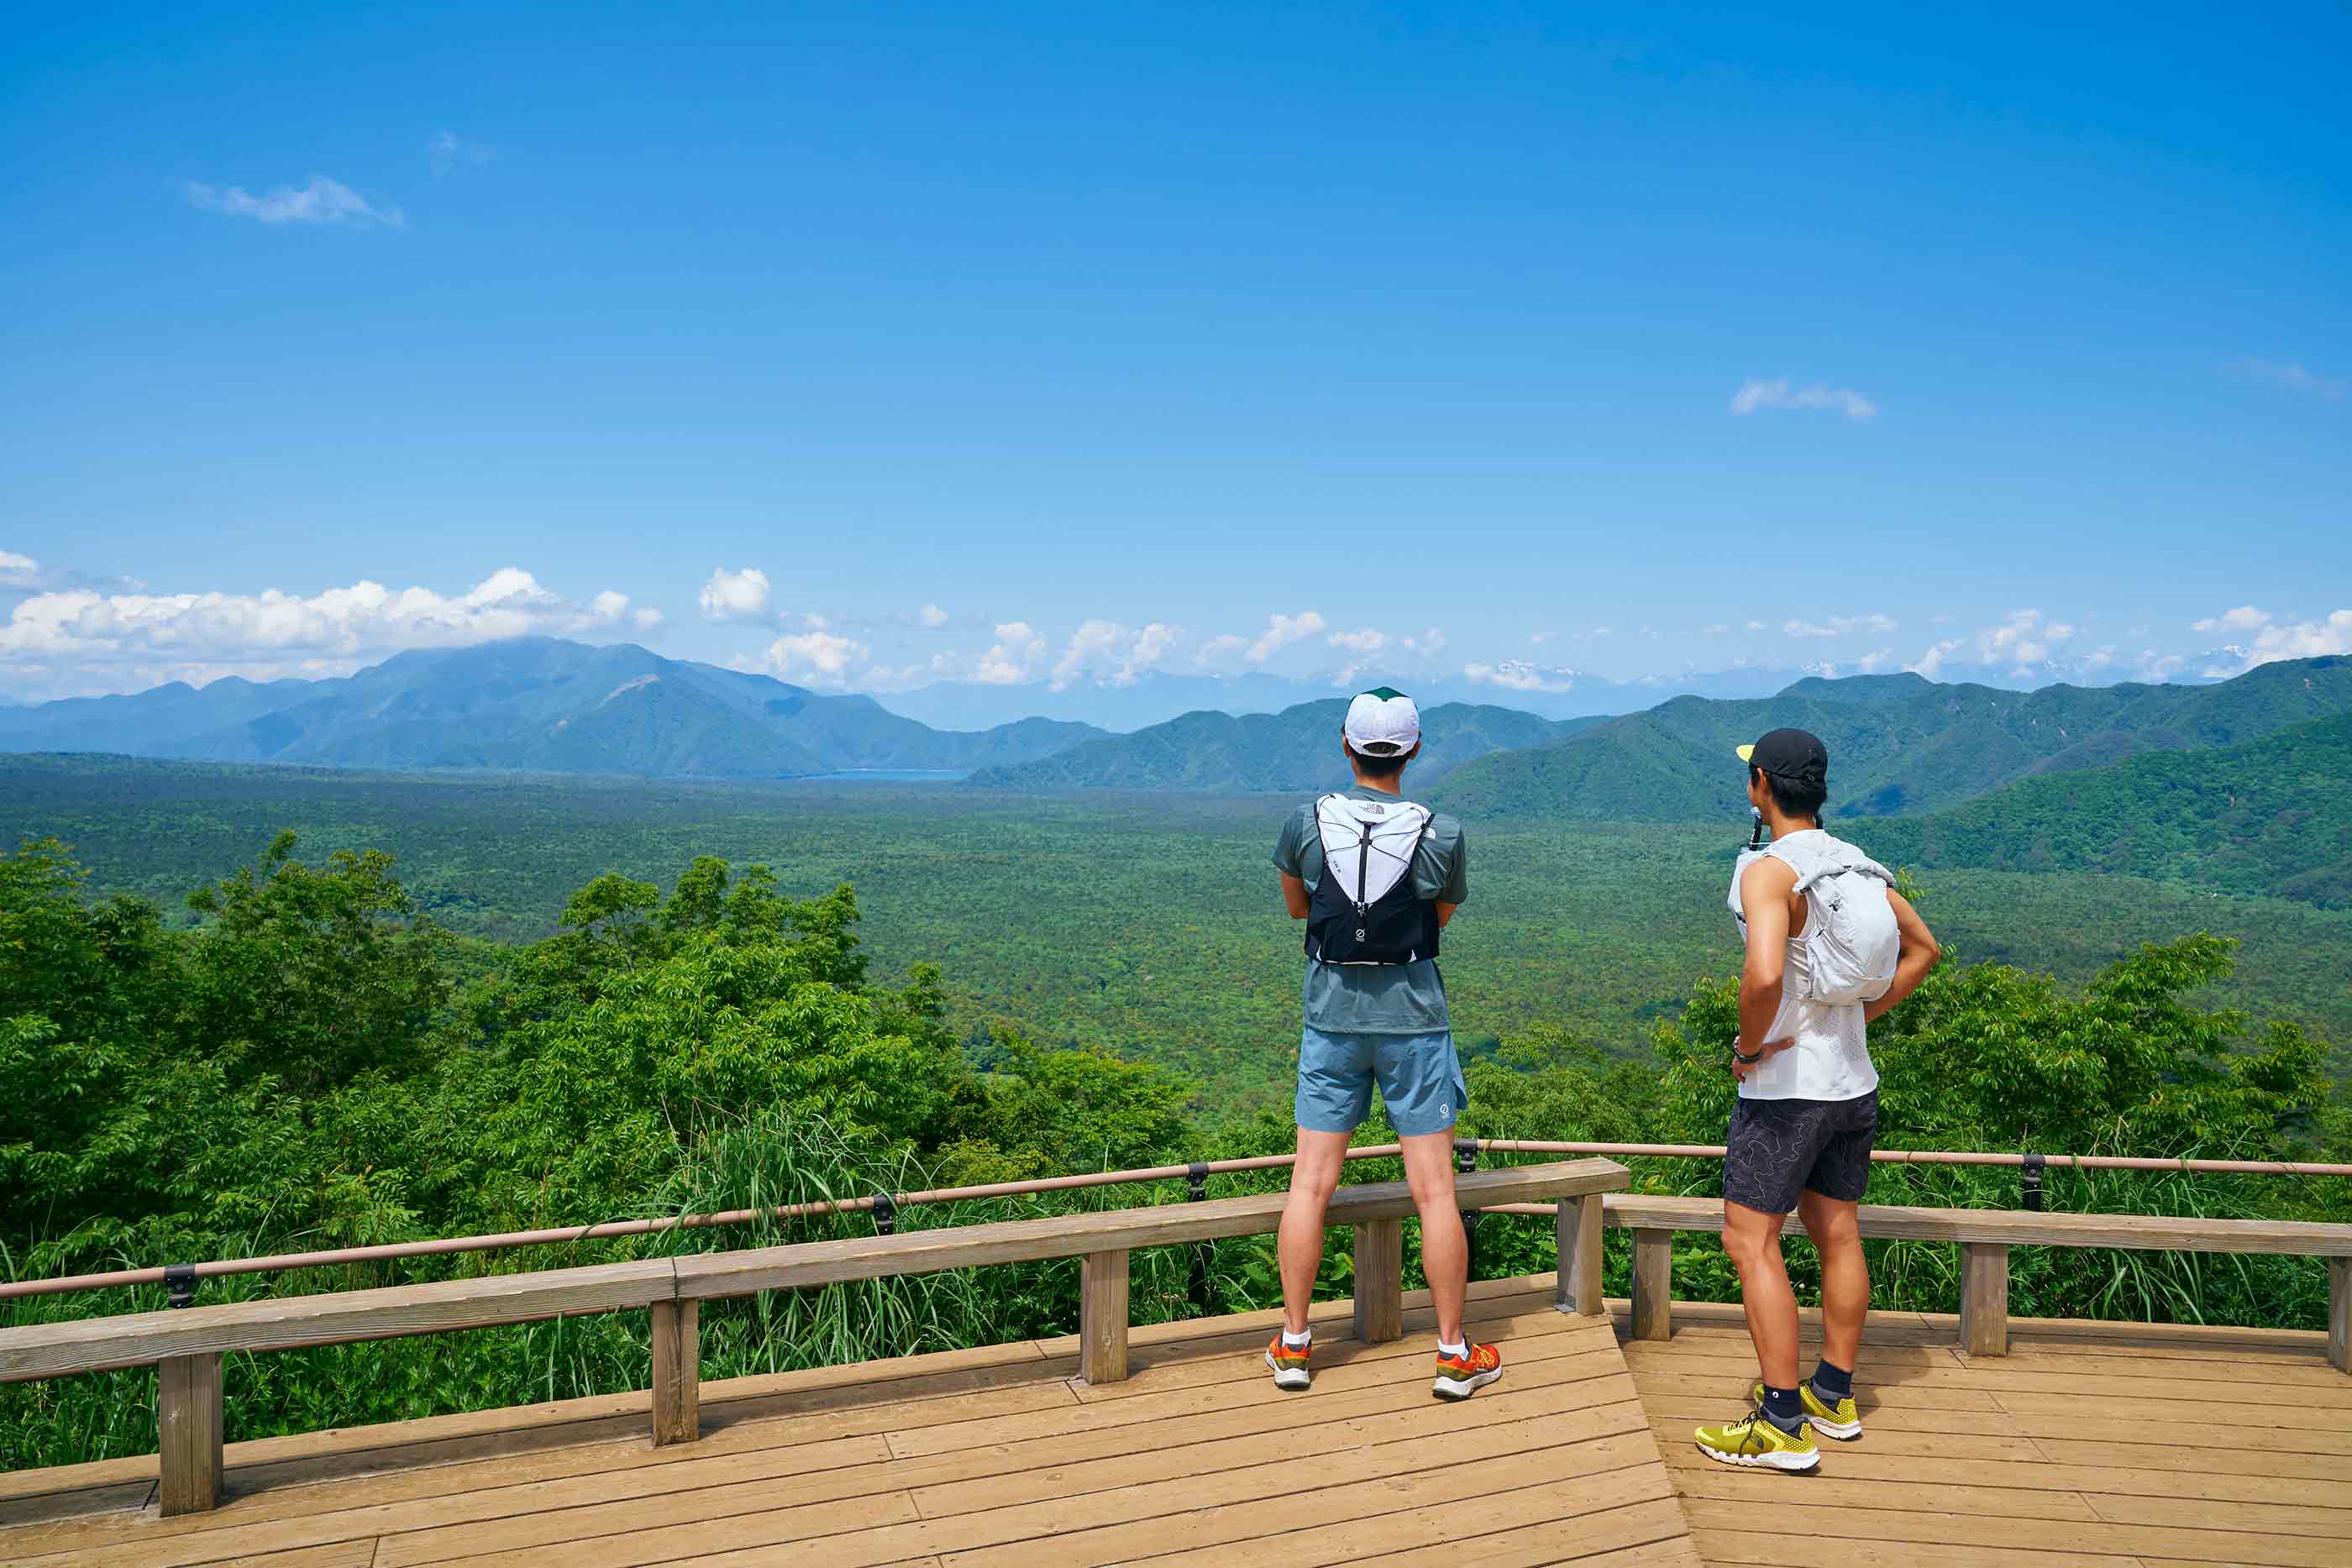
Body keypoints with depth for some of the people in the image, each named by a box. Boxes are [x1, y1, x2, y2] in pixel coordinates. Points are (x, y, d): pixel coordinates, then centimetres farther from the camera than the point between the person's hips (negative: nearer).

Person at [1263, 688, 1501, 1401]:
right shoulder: (1442, 835, -9)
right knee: (1433, 1189, 5)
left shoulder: (1307, 822, -6)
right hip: (1414, 1021, -1)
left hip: (1332, 1016, 2)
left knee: (1311, 1182, 8)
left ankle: (1293, 1343, 17)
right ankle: (1454, 1352, 15)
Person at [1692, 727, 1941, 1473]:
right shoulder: (1858, 865, 6)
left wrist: (1748, 1047, -18)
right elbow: (1923, 949, 19)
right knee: (1837, 1234, 17)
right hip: (1853, 1081, 8)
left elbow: (1765, 974, -35)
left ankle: (1784, 1425, 0)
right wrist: (1863, 1012, 14)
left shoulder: (1770, 871, -19)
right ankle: (1834, 1396, 29)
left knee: (1751, 1243, -1)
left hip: (1785, 1086, -8)